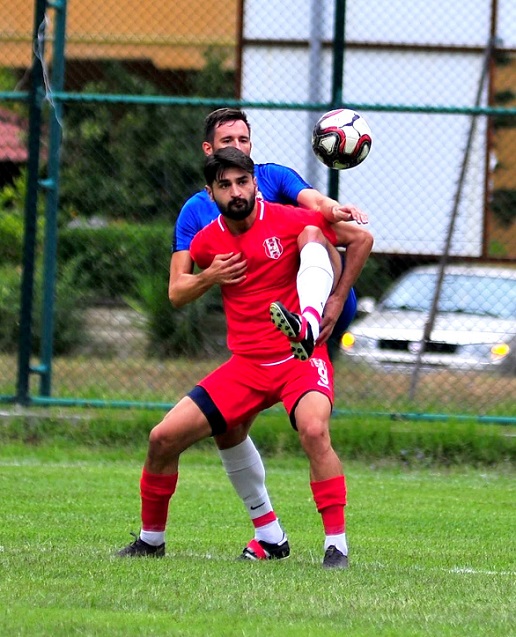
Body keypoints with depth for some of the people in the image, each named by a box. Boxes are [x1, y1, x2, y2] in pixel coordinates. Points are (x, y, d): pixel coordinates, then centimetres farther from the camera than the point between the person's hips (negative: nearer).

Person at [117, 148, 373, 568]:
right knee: (164, 438, -3)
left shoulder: (290, 221, -8)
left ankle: (337, 545, -27)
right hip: (246, 365, 4)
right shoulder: (207, 242, 4)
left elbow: (361, 238, 4)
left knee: (315, 430, -35)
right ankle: (151, 540, 18)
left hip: (301, 360, -4)